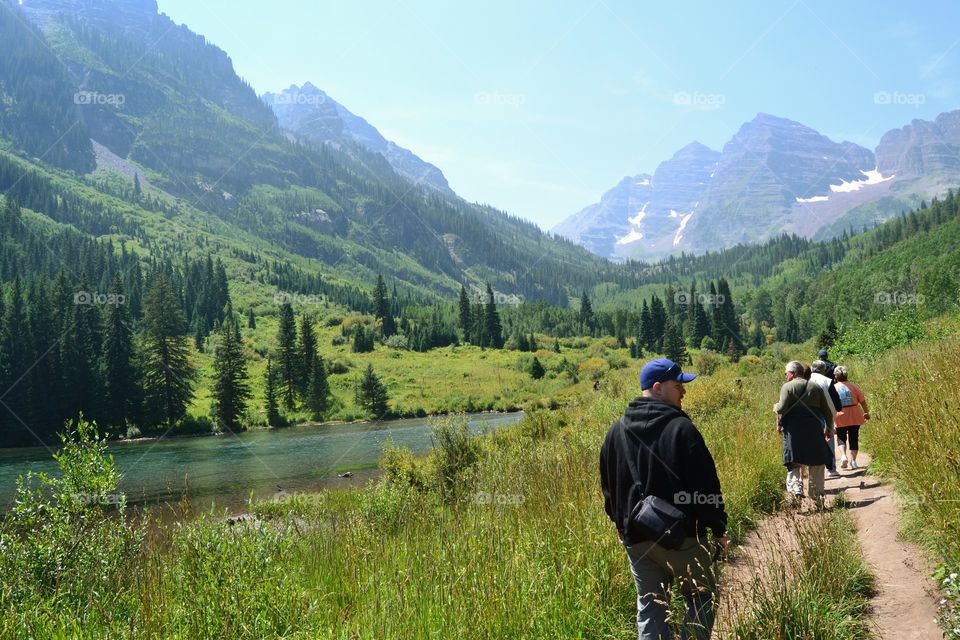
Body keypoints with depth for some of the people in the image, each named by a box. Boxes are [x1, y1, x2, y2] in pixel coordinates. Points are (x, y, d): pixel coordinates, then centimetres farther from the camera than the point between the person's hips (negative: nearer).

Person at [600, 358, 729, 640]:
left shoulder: (616, 431, 5)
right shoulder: (681, 428, -15)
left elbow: (608, 486, 14)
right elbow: (706, 484, -13)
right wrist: (719, 528, -2)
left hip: (636, 539, 5)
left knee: (649, 607, 13)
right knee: (702, 598, 13)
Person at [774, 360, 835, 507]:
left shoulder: (787, 387, -3)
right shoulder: (816, 387, 10)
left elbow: (782, 408, -13)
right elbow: (827, 411, 13)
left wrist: (776, 407, 9)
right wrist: (830, 427, 24)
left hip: (794, 431, -3)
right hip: (814, 432, 3)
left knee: (794, 463, 4)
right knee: (817, 464, 11)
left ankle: (796, 488, -18)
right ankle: (817, 497, 13)